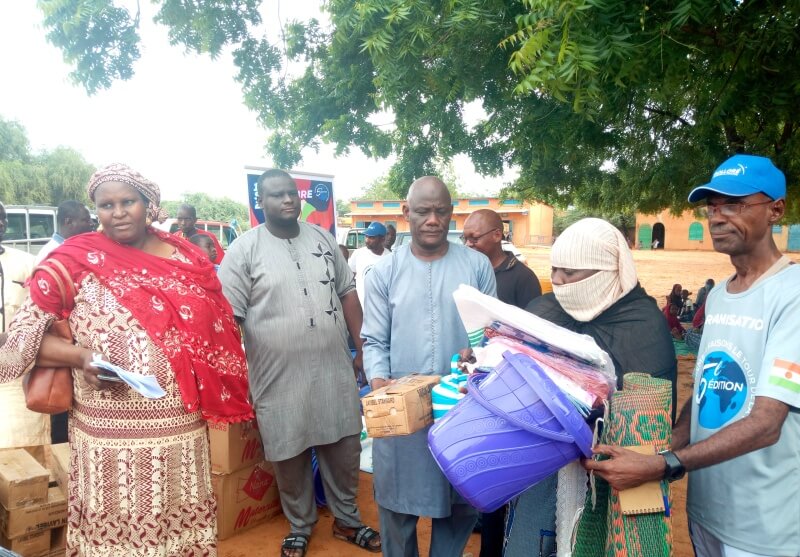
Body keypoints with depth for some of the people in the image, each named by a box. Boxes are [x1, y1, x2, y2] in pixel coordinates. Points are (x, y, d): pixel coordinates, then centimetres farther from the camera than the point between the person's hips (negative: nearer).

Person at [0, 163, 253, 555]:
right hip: (112, 432, -3)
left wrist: (212, 396, 2)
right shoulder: (76, 259, -3)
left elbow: (212, 326, 13)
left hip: (184, 425, 3)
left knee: (184, 523, 15)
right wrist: (80, 356, -19)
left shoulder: (184, 256, 6)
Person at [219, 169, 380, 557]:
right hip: (280, 376, -3)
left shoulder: (322, 238, 6)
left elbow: (347, 292, 11)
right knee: (291, 458, 12)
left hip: (334, 368, 4)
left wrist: (362, 347, 8)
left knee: (344, 449, 14)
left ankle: (347, 520, 37)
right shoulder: (243, 250, -7)